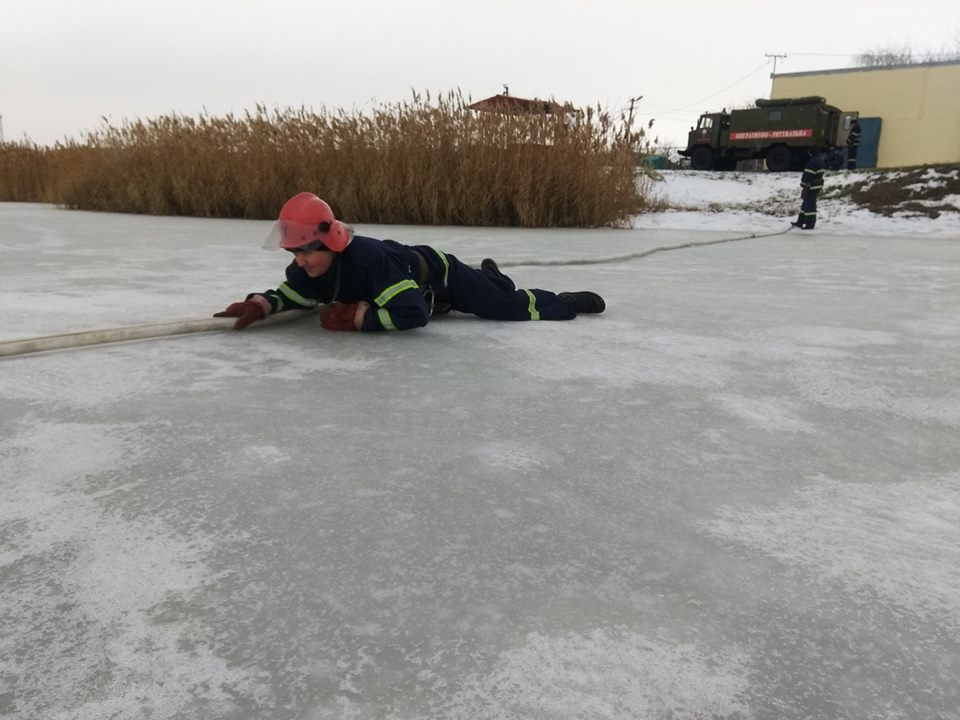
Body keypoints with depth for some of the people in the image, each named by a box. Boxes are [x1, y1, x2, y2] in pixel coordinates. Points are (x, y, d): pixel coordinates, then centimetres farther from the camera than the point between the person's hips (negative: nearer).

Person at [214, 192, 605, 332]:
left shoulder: (369, 258, -45)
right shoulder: (308, 271, -23)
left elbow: (413, 313, -48)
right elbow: (289, 295, -3)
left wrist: (355, 316, -44)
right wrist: (259, 304, -25)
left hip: (438, 275, -8)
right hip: (408, 272, 8)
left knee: (515, 308, -2)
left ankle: (567, 302, 22)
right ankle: (488, 275, 65)